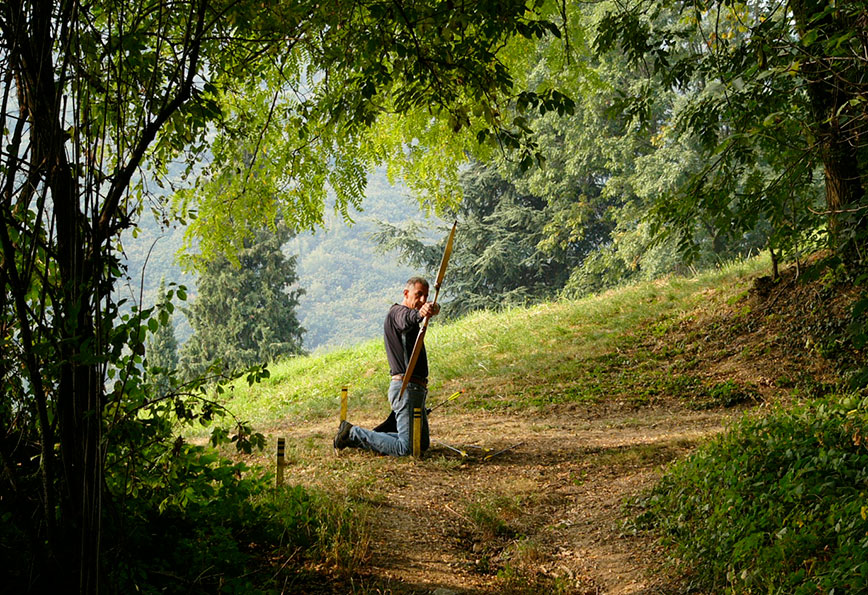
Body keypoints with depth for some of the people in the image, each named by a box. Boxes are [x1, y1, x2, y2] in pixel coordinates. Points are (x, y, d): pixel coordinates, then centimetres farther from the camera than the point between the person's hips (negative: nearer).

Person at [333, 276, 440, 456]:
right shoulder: (397, 312, -14)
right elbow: (406, 319, -37)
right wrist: (419, 314, -58)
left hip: (416, 388, 11)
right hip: (406, 386, -11)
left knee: (422, 444, 18)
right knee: (405, 448, -14)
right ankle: (353, 434, -1)